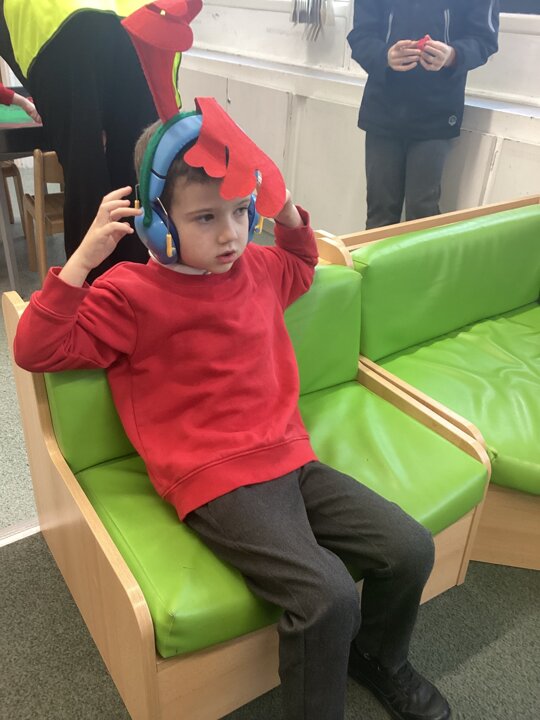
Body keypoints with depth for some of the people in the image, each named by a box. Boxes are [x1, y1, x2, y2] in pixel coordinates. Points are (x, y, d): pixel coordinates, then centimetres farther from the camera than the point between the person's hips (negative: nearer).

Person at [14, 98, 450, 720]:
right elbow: (36, 350, -9)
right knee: (327, 595, -24)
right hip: (217, 483, -6)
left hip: (291, 459, 7)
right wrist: (83, 259, -19)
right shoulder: (130, 294, -6)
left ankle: (377, 657, 31)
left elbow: (300, 268, 35)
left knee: (410, 548, 0)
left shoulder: (257, 268, 11)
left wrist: (289, 214, 16)